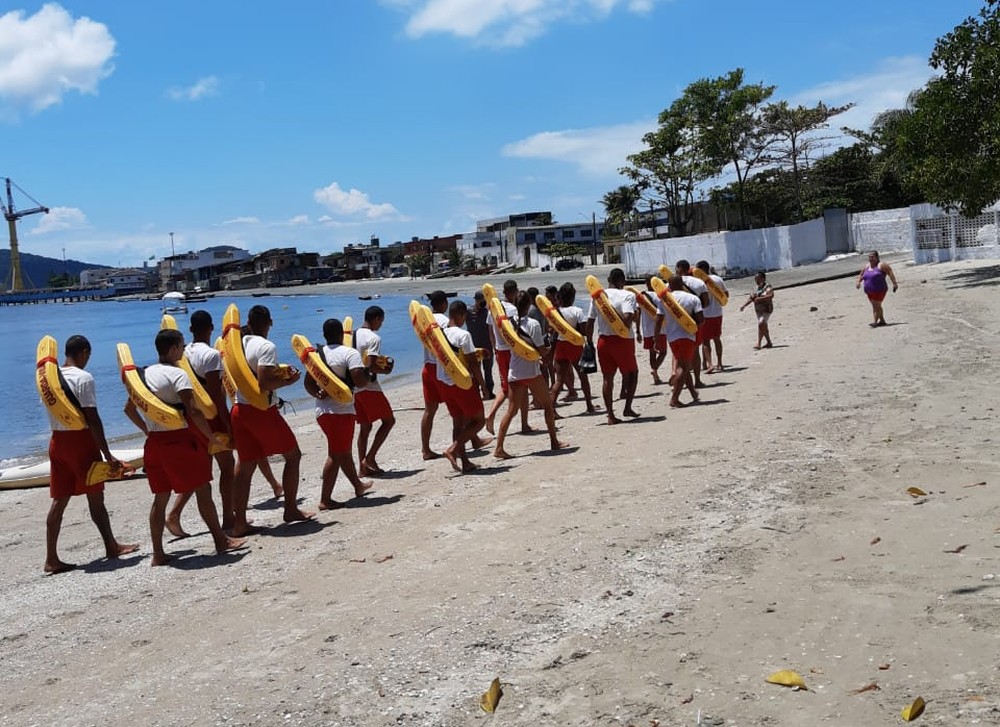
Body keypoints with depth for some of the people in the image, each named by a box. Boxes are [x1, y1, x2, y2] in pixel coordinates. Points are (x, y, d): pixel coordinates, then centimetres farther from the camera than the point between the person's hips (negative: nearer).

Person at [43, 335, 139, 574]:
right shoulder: (83, 378, -14)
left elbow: (53, 412, 12)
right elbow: (92, 419, -18)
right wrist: (107, 455, -16)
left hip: (57, 440, 6)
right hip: (81, 440, -6)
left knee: (59, 500, 7)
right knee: (95, 496, 6)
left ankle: (51, 559, 6)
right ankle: (112, 547, 19)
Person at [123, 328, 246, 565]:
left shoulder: (144, 374, 11)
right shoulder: (177, 374, -12)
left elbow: (129, 409, 17)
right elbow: (193, 411, -20)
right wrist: (213, 437, -12)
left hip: (154, 442, 7)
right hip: (179, 439, -7)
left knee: (160, 497, 11)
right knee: (203, 489, 4)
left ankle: (158, 554, 11)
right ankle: (221, 540, 13)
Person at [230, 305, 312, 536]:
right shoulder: (266, 347, -14)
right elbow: (264, 384, -23)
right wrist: (288, 381, -7)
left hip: (240, 410, 7)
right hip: (262, 411, -7)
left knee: (245, 465, 11)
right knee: (292, 455, 11)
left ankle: (240, 523, 11)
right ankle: (291, 510, 16)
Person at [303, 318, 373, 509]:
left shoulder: (317, 354, 11)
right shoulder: (350, 353, -10)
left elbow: (308, 383, 12)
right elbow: (359, 381, -19)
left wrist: (318, 393, -1)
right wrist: (369, 376, 1)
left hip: (322, 410, 8)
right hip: (341, 411, -8)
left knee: (344, 451, 21)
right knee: (336, 455, -2)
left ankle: (358, 485, 39)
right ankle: (325, 499, -4)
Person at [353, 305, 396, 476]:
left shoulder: (353, 335, 11)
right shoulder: (374, 338, -14)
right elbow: (371, 366, -22)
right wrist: (386, 370, -4)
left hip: (354, 387, 8)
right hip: (369, 387, -8)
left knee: (364, 427, 14)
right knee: (388, 420, 5)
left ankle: (363, 465, 11)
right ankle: (370, 458, -3)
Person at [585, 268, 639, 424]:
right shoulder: (628, 296, -9)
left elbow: (589, 322, 4)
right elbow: (628, 317, -26)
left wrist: (589, 342, 11)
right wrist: (626, 329, -8)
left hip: (603, 340, 4)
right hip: (623, 341, -4)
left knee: (607, 377, 10)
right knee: (632, 372, 17)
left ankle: (610, 415, 8)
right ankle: (628, 408, 9)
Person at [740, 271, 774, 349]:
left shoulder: (768, 286, -10)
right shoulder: (758, 288, 12)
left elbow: (771, 296, -27)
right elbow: (752, 298, 19)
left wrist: (759, 298, -32)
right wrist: (744, 305, 9)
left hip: (766, 310, -8)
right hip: (758, 310, 8)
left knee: (761, 324, -20)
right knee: (763, 326, 12)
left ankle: (758, 344, -22)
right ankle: (769, 343, 23)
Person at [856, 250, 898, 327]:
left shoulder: (881, 265, -8)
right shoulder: (866, 267, 12)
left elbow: (890, 272, -12)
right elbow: (861, 275, 23)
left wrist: (894, 283, -19)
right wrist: (859, 282, 2)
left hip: (879, 290, -7)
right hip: (869, 291, 7)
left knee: (877, 306, -12)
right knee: (876, 306, 14)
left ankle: (874, 322, -17)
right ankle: (882, 321, 25)